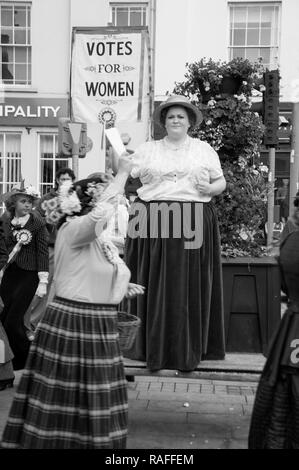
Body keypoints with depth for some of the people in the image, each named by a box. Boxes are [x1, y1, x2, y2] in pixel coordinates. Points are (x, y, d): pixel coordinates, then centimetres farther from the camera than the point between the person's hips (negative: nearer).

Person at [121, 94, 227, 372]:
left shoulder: (204, 150, 14)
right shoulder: (147, 149, 14)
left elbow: (221, 182, 14)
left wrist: (209, 188, -6)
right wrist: (142, 177, -9)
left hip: (193, 224, 0)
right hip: (154, 224, 0)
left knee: (189, 288, 3)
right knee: (155, 287, 0)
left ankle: (188, 352, 12)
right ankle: (153, 349, 10)